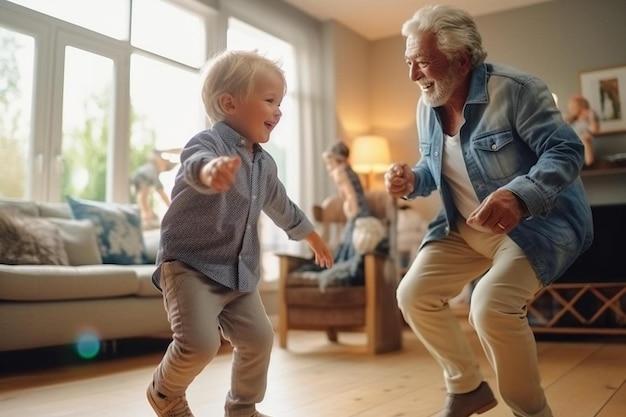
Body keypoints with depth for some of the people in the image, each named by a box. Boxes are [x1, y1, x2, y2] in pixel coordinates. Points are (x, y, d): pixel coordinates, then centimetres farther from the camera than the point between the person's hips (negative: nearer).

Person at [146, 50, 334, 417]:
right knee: (201, 342, -20)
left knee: (259, 339, 7)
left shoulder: (265, 164, 9)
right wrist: (210, 170, -67)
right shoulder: (209, 142, -16)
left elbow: (281, 205, 26)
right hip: (190, 264, -7)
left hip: (240, 271, 8)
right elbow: (195, 163, -42)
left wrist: (311, 235, 38)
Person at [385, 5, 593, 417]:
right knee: (414, 294, -2)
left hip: (538, 221, -7)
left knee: (492, 306, -29)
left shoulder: (513, 89, -21)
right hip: (465, 226, 8)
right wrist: (411, 180, -11)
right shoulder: (428, 107, 1)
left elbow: (567, 150, -23)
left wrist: (520, 197, -42)